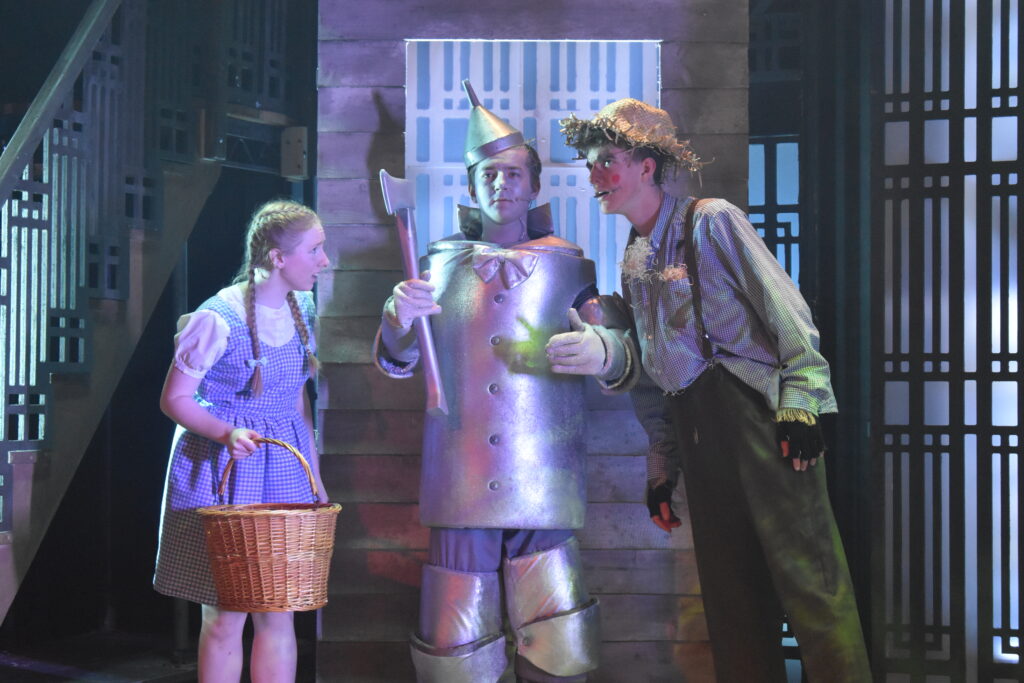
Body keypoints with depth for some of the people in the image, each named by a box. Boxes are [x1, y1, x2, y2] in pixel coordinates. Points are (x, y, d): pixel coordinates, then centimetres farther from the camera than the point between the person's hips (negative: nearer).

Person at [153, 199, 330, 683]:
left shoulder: (299, 312, 8)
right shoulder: (218, 319, -13)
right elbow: (174, 399, -9)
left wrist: (314, 475, 14)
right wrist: (226, 434, -25)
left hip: (284, 470, 6)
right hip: (222, 473, -6)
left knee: (278, 611, 5)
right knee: (226, 612, 0)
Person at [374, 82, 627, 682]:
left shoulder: (567, 265, 10)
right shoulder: (443, 263, 14)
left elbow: (623, 358, 8)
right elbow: (396, 362, 13)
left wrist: (601, 350, -17)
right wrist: (399, 317, -10)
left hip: (543, 489, -1)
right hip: (462, 490, 1)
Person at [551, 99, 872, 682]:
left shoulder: (711, 222, -1)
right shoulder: (634, 263, 19)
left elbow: (786, 310, -7)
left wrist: (802, 399, -17)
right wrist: (662, 468, 20)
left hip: (756, 409, -7)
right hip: (694, 429, 7)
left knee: (806, 573, -10)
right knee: (731, 591, 8)